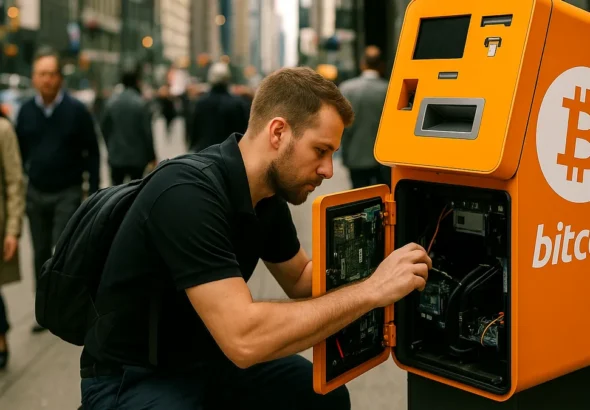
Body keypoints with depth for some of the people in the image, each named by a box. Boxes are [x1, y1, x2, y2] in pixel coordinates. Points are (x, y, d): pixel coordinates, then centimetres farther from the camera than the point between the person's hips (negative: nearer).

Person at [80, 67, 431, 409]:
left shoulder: (268, 193, -3)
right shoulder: (189, 193, -30)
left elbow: (300, 280, 12)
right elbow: (245, 339, -36)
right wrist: (369, 292, -31)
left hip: (209, 359, 8)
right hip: (132, 377, -8)